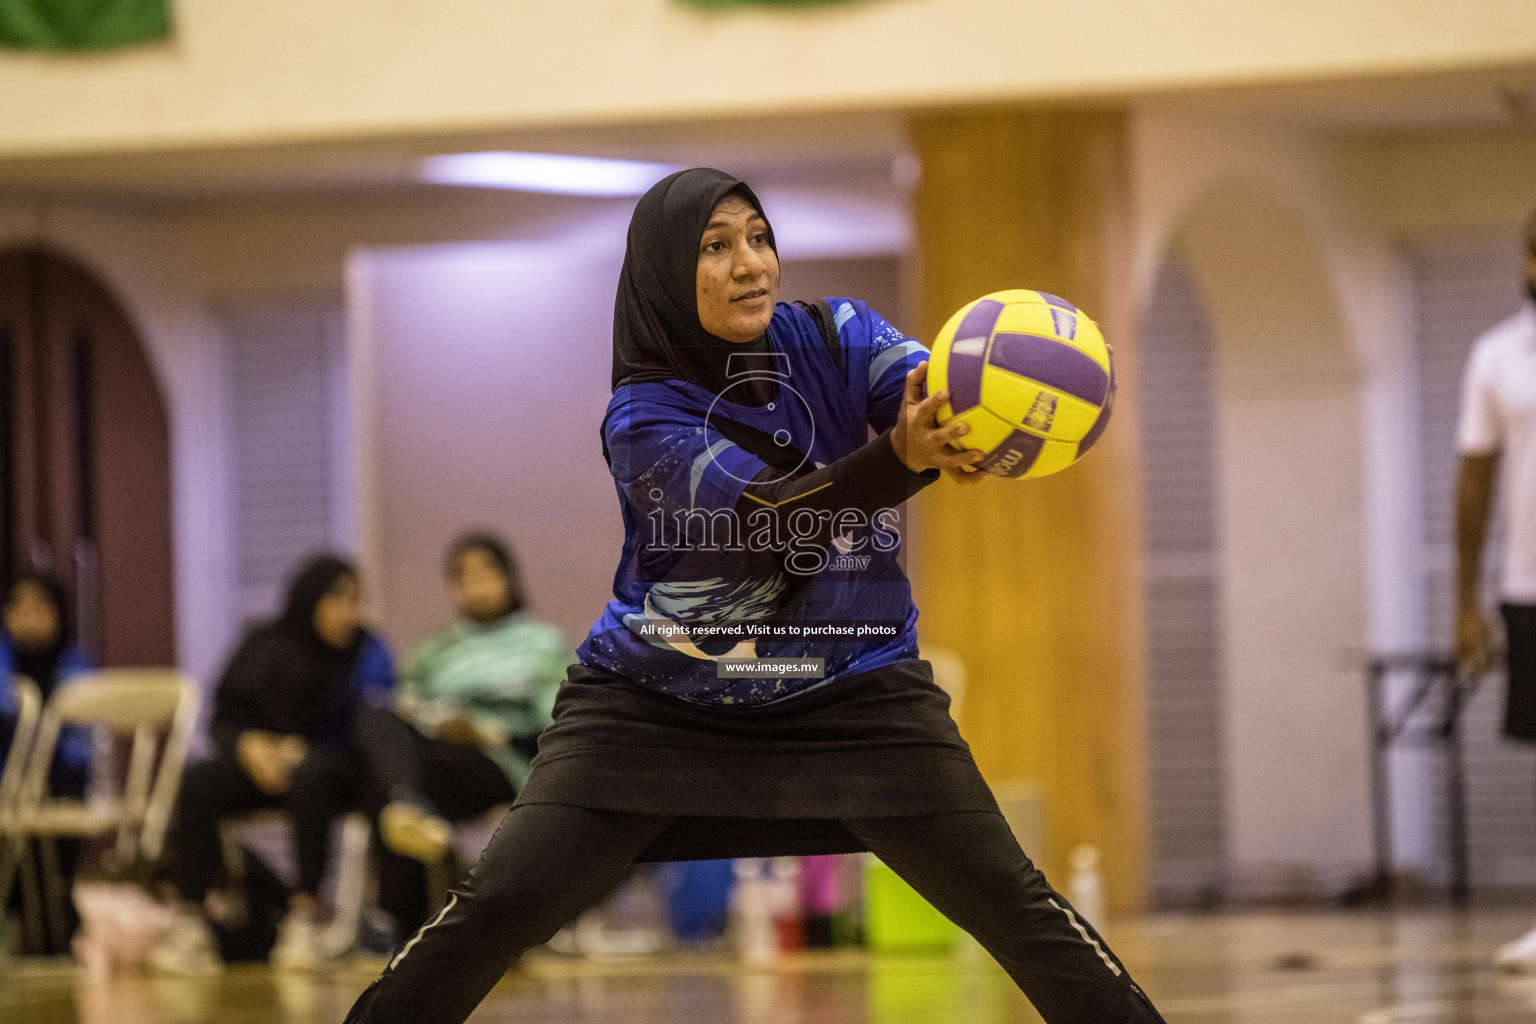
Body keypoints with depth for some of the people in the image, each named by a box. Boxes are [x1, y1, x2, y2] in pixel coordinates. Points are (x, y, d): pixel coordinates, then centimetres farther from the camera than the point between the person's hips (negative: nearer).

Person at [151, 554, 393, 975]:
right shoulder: (264, 646, 10)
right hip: (256, 762, 2)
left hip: (328, 761, -2)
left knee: (310, 777, -40)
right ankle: (190, 922, -32)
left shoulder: (367, 652, 5)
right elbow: (224, 719, 10)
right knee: (197, 781, -29)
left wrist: (299, 749, -19)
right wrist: (249, 743, -15)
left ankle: (304, 918, -39)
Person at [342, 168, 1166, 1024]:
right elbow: (765, 517, -31)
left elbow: (944, 400, -25)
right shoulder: (644, 419, -16)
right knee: (501, 905, -9)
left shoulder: (838, 338, -6)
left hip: (855, 693, 2)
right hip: (654, 697, -2)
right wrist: (903, 458, -50)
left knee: (1007, 900, -8)